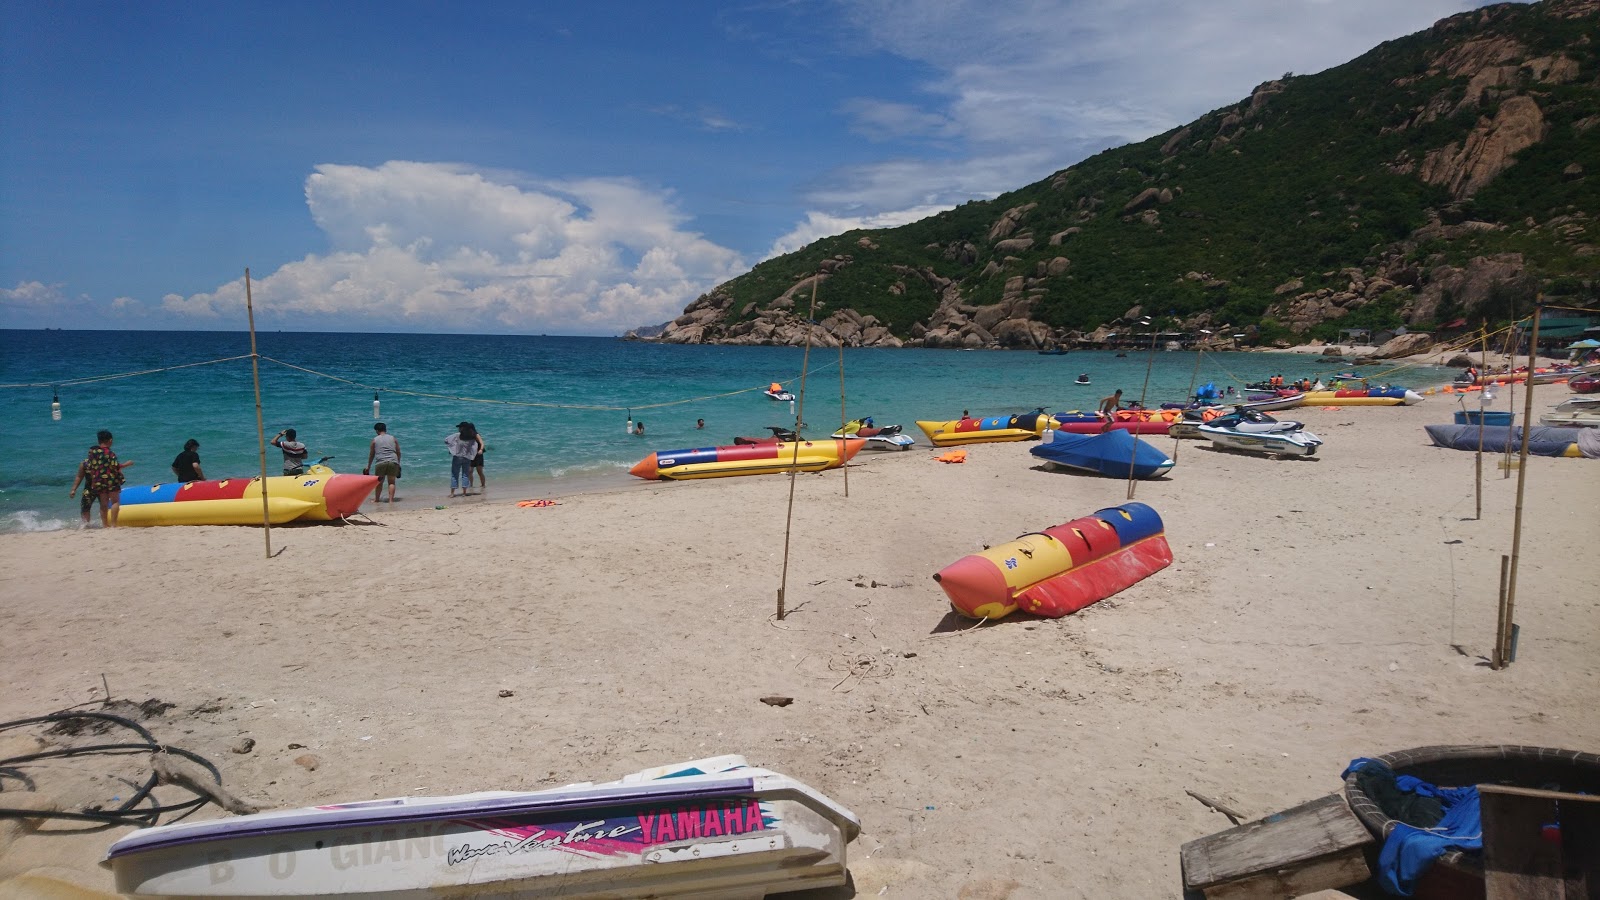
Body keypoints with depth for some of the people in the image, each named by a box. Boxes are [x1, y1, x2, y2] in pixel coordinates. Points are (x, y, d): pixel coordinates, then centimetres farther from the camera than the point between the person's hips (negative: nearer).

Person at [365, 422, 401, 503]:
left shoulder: (375, 440, 10)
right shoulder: (393, 438, 14)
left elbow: (371, 455, 15)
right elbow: (398, 452, 15)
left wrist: (368, 467, 24)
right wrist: (398, 464, 25)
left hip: (380, 463, -1)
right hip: (393, 462, 1)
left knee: (379, 482, 13)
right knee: (391, 482, 6)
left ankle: (377, 499, 24)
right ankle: (391, 499, -1)